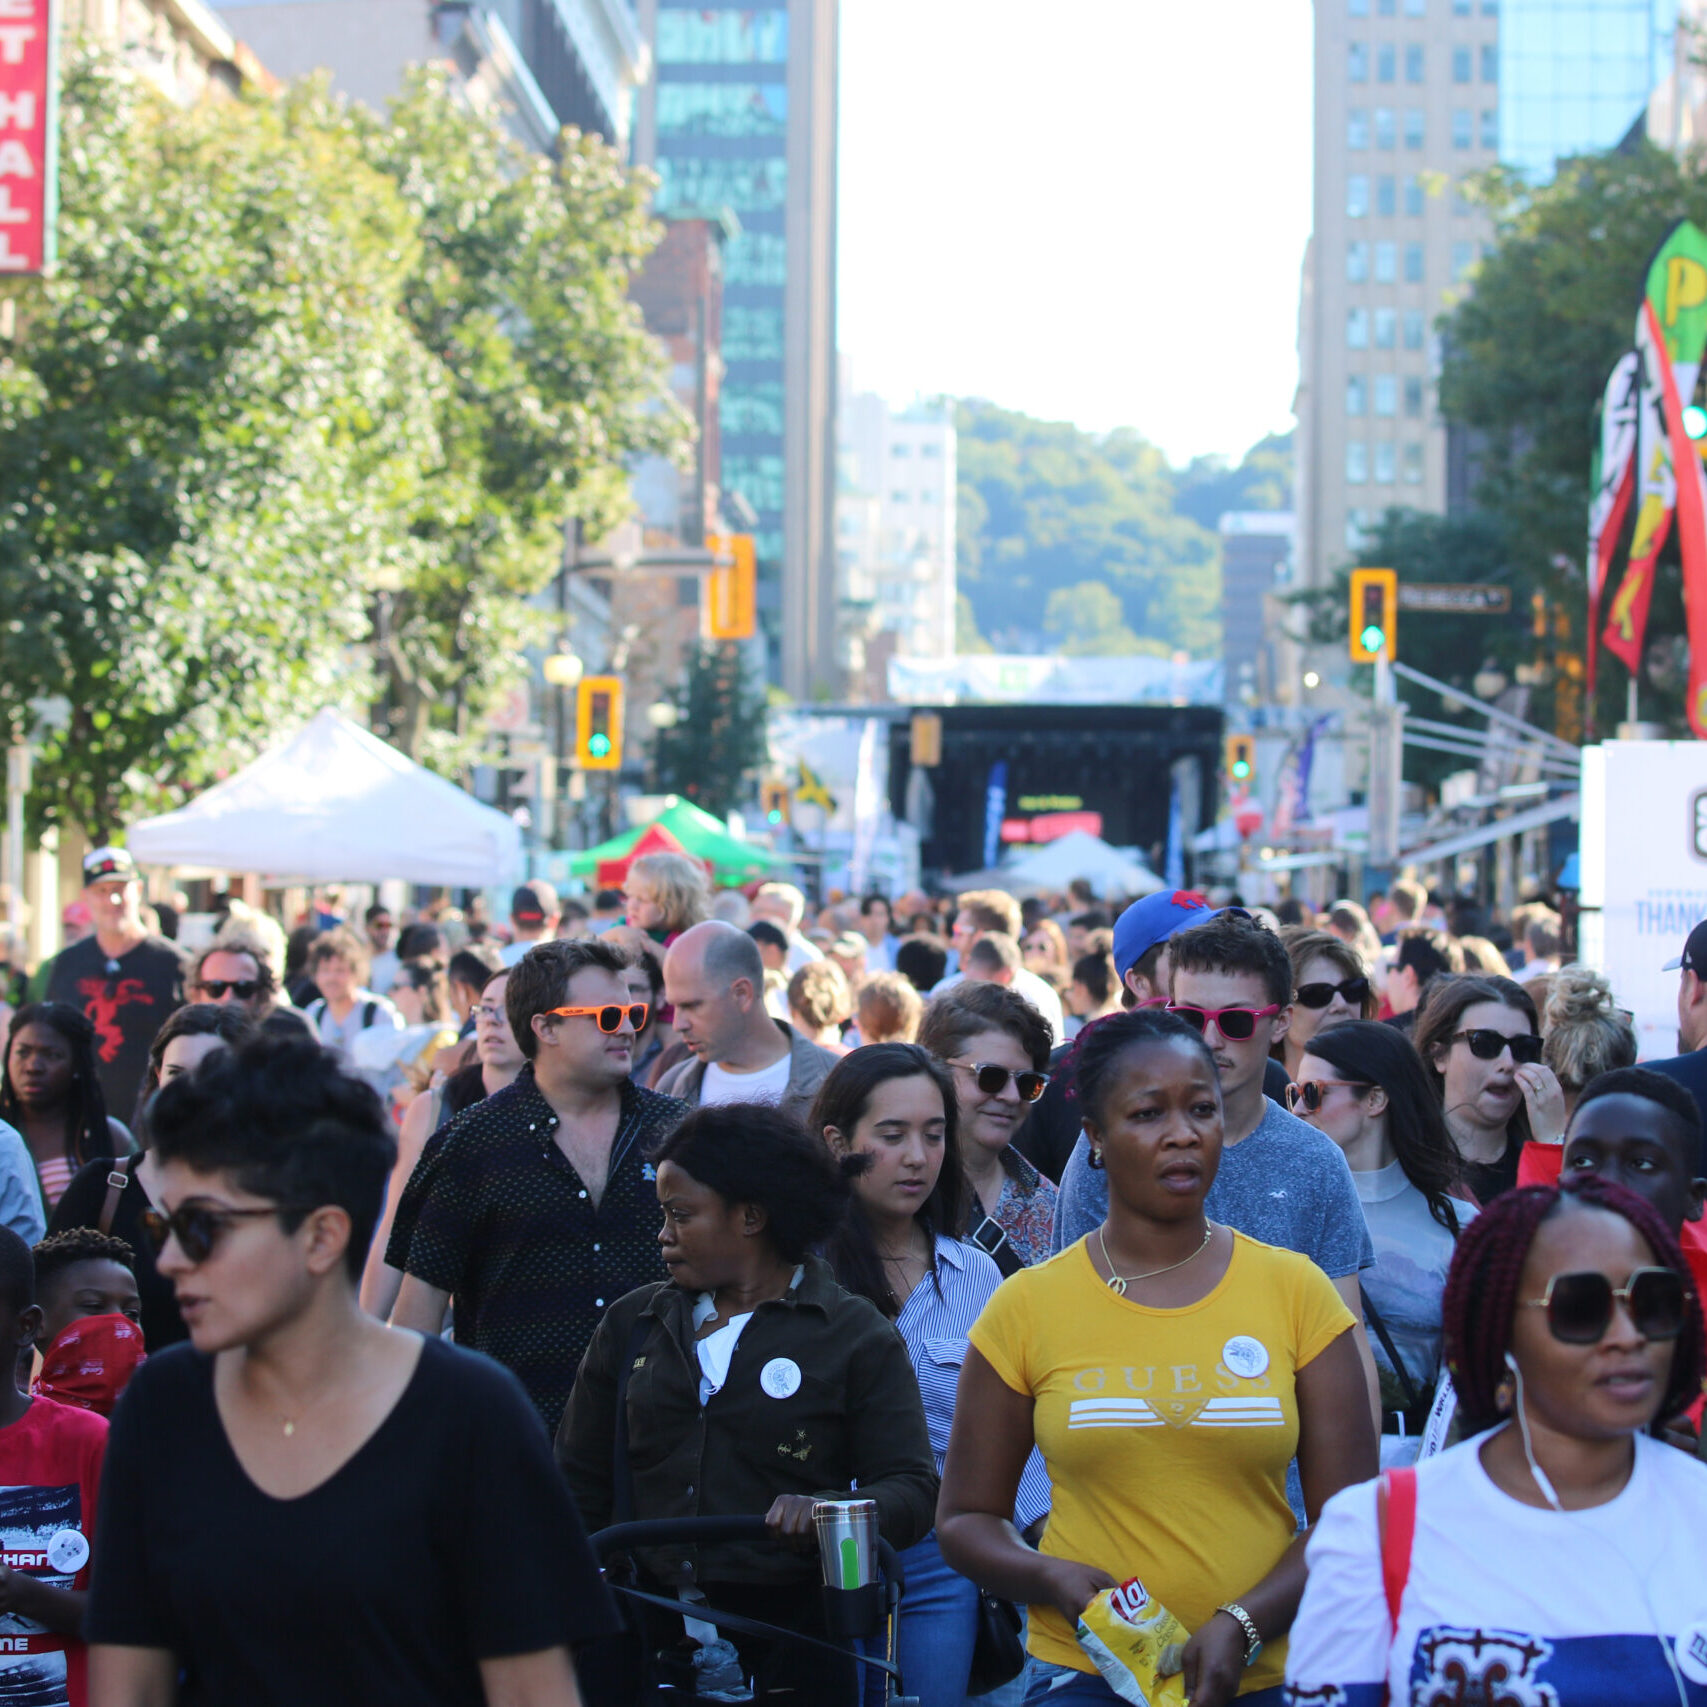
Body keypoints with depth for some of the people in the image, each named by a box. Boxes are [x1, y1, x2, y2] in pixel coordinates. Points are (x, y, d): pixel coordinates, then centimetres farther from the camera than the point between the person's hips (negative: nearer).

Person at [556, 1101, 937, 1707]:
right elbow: (579, 1482, 15)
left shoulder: (856, 1337, 2)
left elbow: (912, 1489, -5)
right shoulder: (632, 1324, 13)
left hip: (789, 1645, -3)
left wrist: (830, 1510, -25)